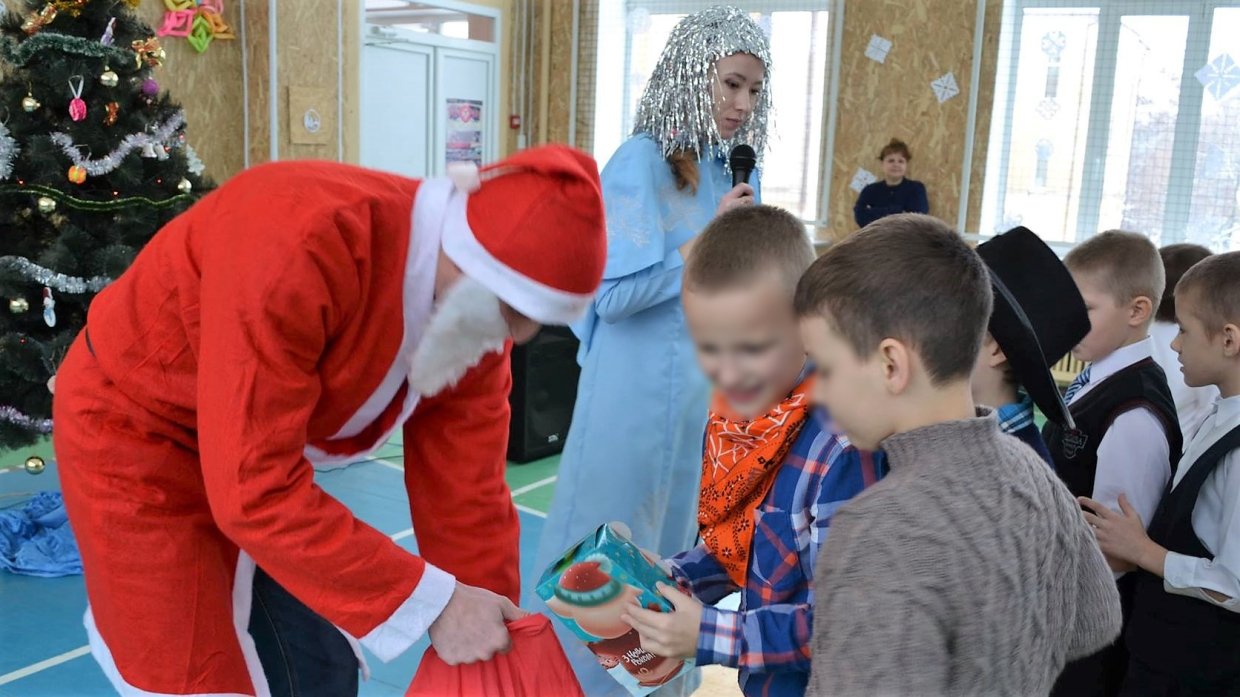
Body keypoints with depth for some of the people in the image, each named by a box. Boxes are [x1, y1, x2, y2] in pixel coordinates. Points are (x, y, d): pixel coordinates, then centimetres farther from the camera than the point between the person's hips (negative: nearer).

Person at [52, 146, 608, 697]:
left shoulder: (476, 314, -15)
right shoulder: (300, 244, -39)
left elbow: (465, 486, -7)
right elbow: (254, 489, -37)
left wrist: (495, 632, -6)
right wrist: (431, 605, -33)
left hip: (265, 448, 7)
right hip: (132, 428, -6)